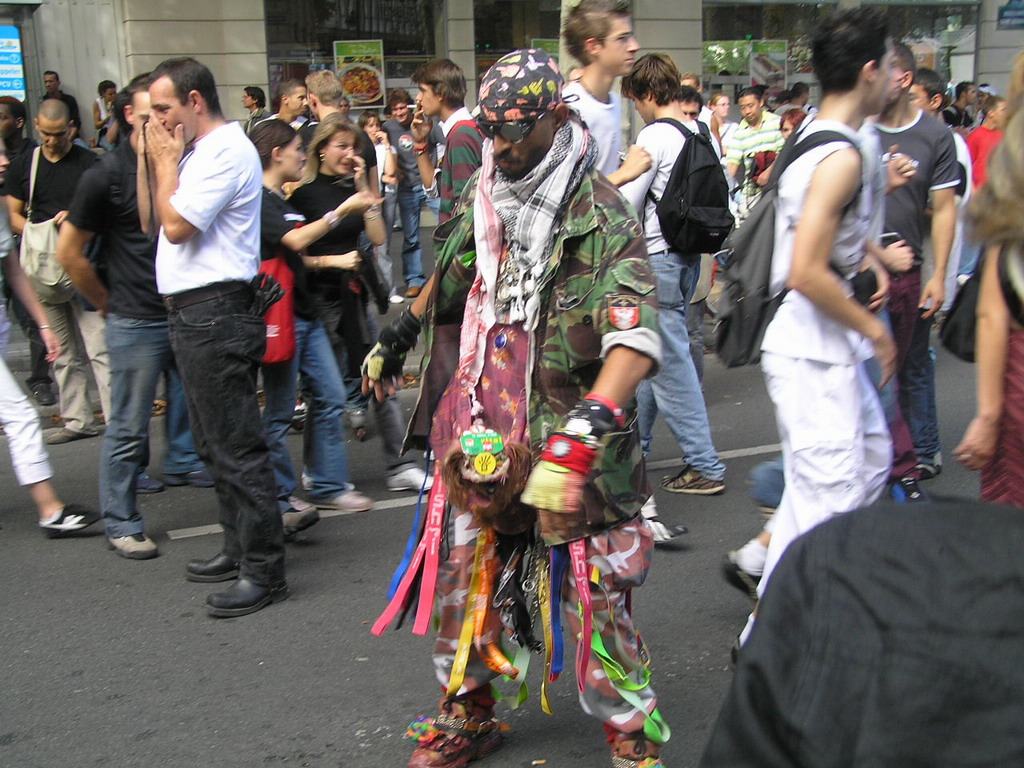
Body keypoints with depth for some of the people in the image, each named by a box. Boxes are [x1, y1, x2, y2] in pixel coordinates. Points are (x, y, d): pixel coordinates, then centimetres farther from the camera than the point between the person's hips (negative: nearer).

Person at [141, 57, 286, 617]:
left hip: (216, 314, -11)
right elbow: (150, 221, 17)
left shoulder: (226, 151, -13)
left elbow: (176, 225, -18)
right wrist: (152, 158, 9)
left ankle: (263, 571, -1)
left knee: (237, 447, -7)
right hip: (192, 314, 11)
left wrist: (166, 160, -6)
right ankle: (239, 548, 29)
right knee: (215, 444, 18)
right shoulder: (198, 152, 18)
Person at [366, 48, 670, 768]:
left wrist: (581, 433, -40)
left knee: (595, 596, 0)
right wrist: (396, 341, 36)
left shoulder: (601, 214, -15)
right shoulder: (485, 201, 7)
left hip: (567, 437, -6)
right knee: (463, 579, 14)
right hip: (484, 432, 6)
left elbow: (636, 338, -28)